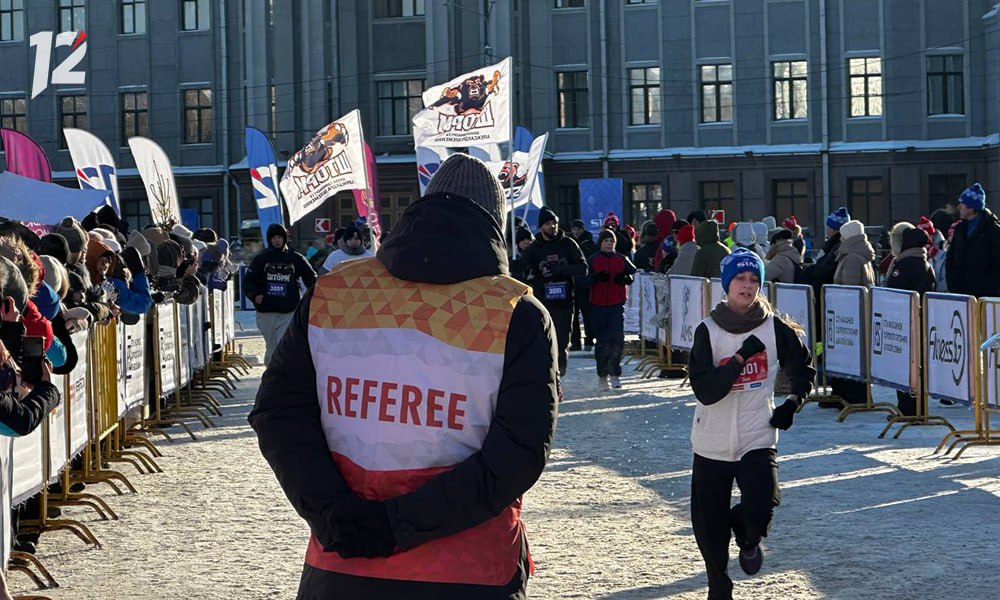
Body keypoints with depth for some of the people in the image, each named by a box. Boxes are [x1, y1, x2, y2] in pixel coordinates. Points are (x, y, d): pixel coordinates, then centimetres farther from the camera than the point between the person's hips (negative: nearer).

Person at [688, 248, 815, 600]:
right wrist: (740, 358, -22)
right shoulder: (709, 331, -6)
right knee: (709, 527, 6)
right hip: (713, 443, 1)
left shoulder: (774, 327, -2)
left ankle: (747, 536, 16)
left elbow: (803, 368, 15)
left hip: (758, 439, 0)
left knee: (762, 508, -22)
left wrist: (793, 403, 0)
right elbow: (705, 391, -16)